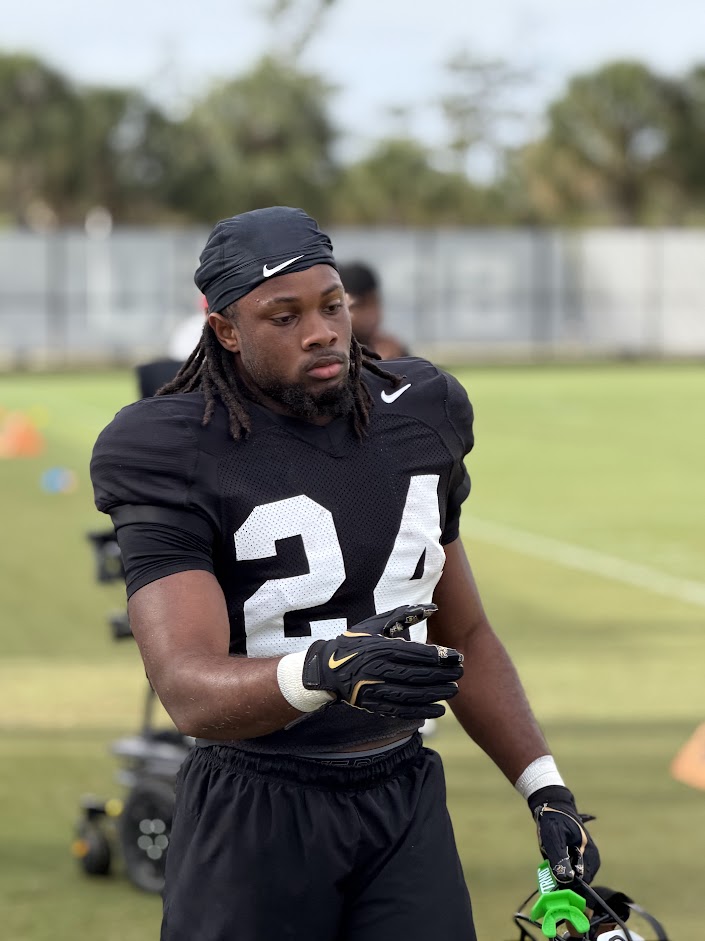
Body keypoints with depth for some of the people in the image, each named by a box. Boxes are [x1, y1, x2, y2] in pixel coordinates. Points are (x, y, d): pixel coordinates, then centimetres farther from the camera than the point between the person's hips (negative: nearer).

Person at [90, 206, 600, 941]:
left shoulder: (417, 420, 6)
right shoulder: (179, 460, -13)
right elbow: (188, 688, -25)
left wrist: (545, 790, 10)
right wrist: (323, 672, -43)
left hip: (406, 799, 4)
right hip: (258, 814, -4)